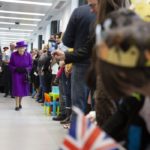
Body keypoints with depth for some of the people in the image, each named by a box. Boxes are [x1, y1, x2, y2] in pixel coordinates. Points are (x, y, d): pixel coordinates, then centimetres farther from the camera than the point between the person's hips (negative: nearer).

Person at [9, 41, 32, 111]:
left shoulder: (28, 55, -9)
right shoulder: (13, 55, -12)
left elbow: (30, 65, -1)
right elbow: (10, 64, -3)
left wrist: (26, 69, -20)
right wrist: (15, 69, -21)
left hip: (24, 75, 2)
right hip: (16, 74, -2)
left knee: (23, 89, 8)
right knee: (17, 89, -8)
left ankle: (20, 103, 26)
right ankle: (17, 105, -3)